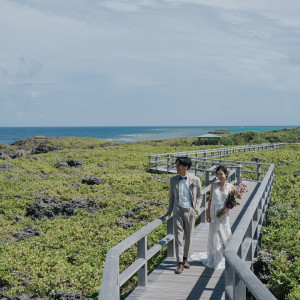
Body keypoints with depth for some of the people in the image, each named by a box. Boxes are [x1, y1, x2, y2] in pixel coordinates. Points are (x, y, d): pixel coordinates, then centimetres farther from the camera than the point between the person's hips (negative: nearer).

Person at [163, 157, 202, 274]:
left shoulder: (195, 180, -3)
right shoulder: (173, 180, 1)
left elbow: (198, 196, 8)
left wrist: (196, 208, -2)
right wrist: (169, 210, 9)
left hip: (190, 211, 0)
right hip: (178, 211, 0)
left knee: (188, 237, 11)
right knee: (178, 237, -4)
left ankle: (185, 258, 31)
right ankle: (180, 263, 1)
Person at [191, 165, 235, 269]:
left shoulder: (230, 187, -2)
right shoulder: (214, 185, 1)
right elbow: (210, 200, 5)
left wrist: (227, 208, -14)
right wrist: (208, 213, 0)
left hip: (223, 215, -1)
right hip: (213, 214, 1)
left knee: (224, 235, 4)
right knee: (214, 236, 4)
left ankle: (224, 258, 19)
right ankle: (215, 260, 15)